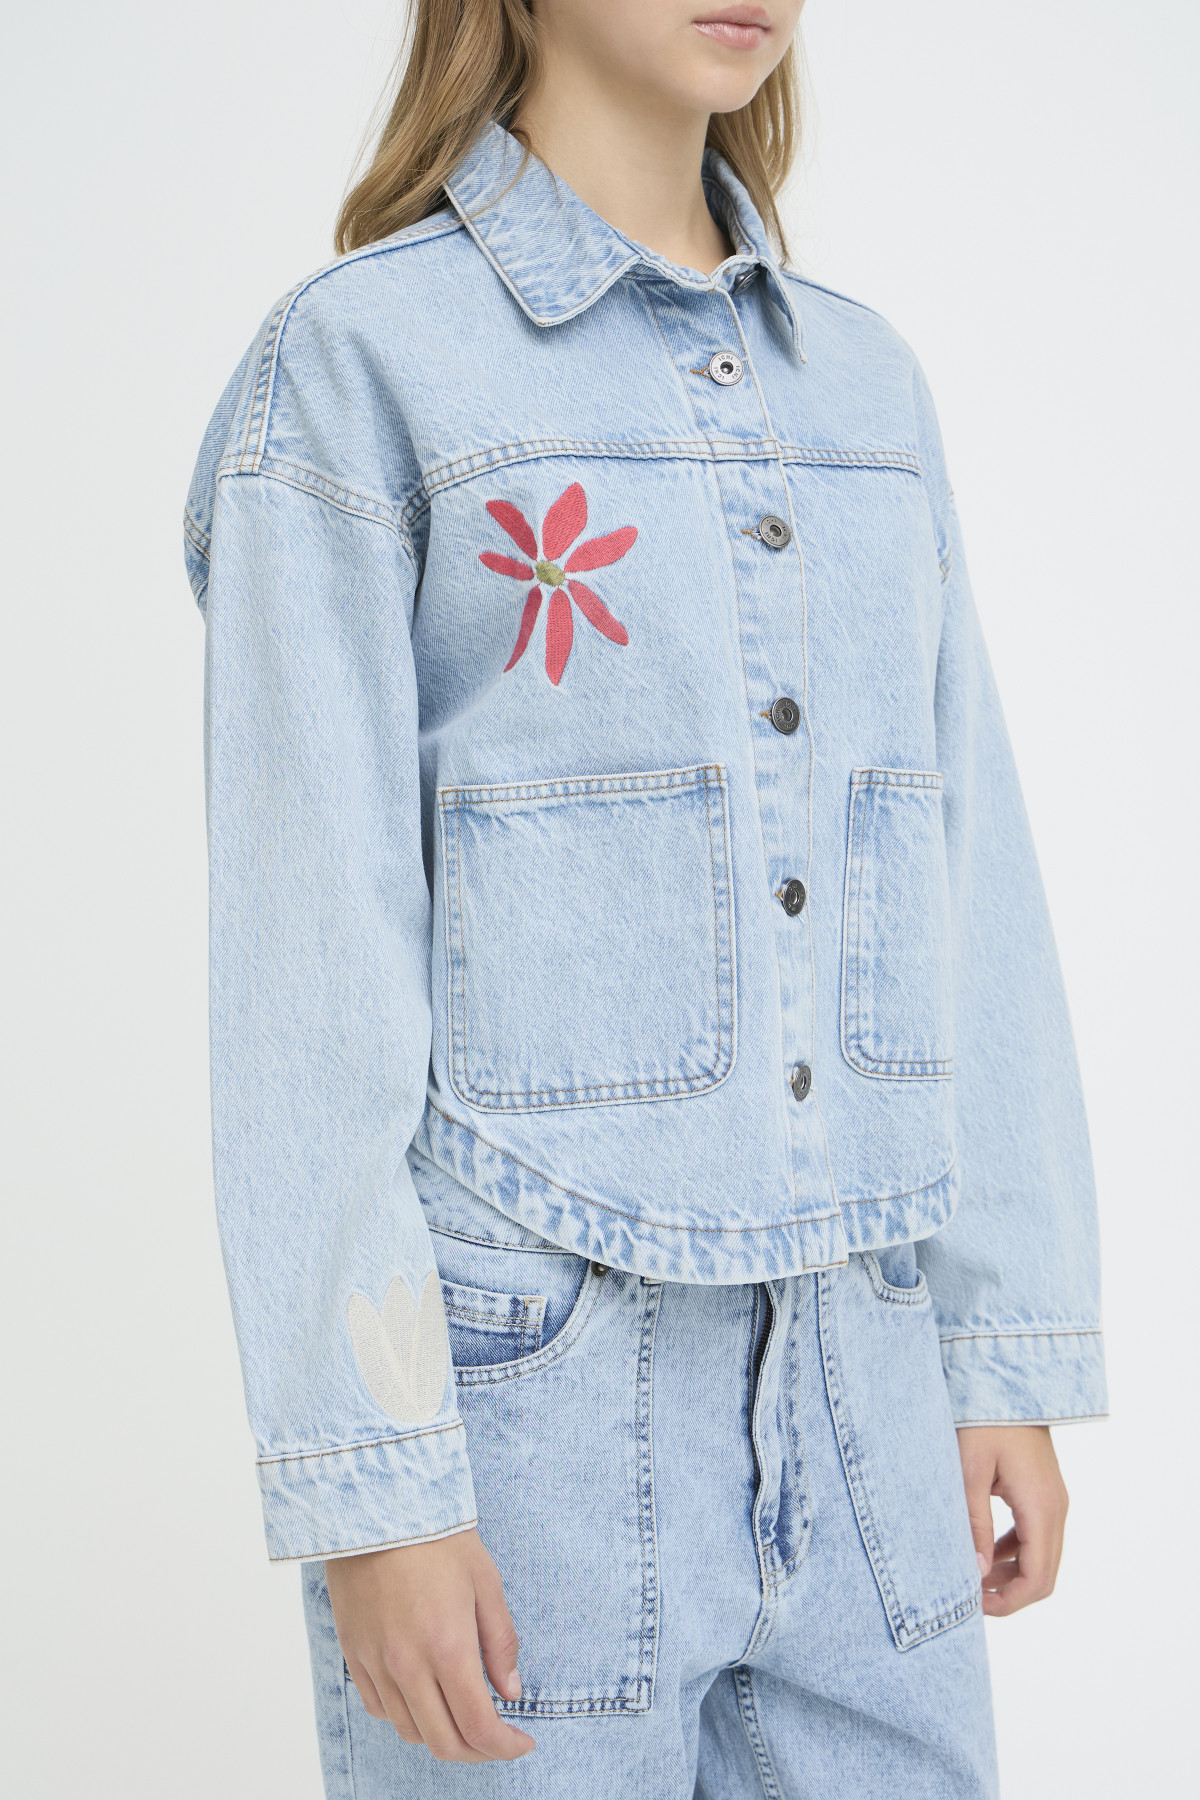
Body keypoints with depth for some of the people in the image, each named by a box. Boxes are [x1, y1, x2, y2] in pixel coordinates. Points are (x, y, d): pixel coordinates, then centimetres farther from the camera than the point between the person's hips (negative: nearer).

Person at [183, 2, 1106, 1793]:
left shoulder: (862, 384, 11)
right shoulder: (356, 366, -6)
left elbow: (964, 890, 10)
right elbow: (309, 958, -10)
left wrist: (1014, 1357, 8)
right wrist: (367, 1483, -13)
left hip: (849, 1371, 6)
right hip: (518, 1369, -5)